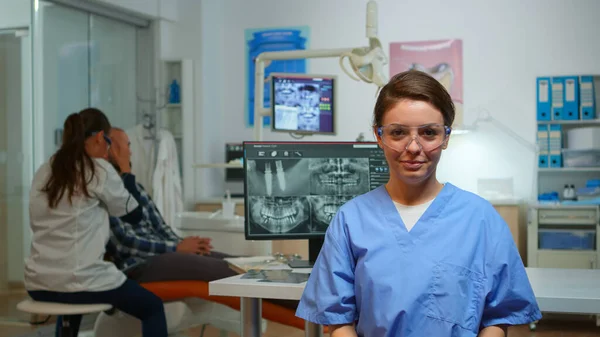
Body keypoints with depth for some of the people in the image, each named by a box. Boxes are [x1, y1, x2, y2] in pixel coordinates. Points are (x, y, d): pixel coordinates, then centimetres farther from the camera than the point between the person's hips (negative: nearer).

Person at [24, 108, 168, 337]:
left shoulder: (43, 172, 9)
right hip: (80, 280, -7)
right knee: (153, 307, 15)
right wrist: (125, 167, 12)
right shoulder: (99, 170, -8)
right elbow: (133, 214, 3)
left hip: (38, 284, 7)